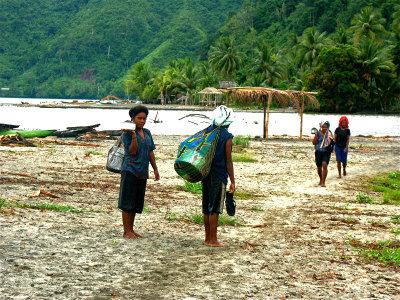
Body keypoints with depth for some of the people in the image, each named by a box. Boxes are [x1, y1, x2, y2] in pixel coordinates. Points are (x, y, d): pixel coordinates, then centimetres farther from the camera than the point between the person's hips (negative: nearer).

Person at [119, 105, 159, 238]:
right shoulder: (127, 133, -7)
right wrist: (134, 135, -26)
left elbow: (150, 152, 18)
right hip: (130, 170, -7)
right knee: (127, 202, -3)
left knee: (136, 203, 10)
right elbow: (132, 151, -16)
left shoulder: (147, 133, 14)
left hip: (142, 172, 7)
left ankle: (131, 230, 18)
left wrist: (155, 169, 17)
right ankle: (126, 231, 2)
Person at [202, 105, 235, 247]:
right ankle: (213, 240, 3)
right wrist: (232, 181, -6)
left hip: (205, 173, 6)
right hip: (218, 175, -6)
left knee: (207, 208, 13)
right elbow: (228, 161, -12)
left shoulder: (207, 131, 5)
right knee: (215, 208, -1)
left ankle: (207, 238, 21)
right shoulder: (227, 137, -12)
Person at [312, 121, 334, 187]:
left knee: (324, 165, -20)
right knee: (319, 167, 12)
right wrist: (316, 136, -17)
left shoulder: (329, 133, -1)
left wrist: (332, 139, -25)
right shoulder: (318, 133, -2)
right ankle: (321, 179, 38)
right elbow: (314, 143, -3)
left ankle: (323, 182, -17)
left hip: (326, 152, -2)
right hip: (318, 152, 2)